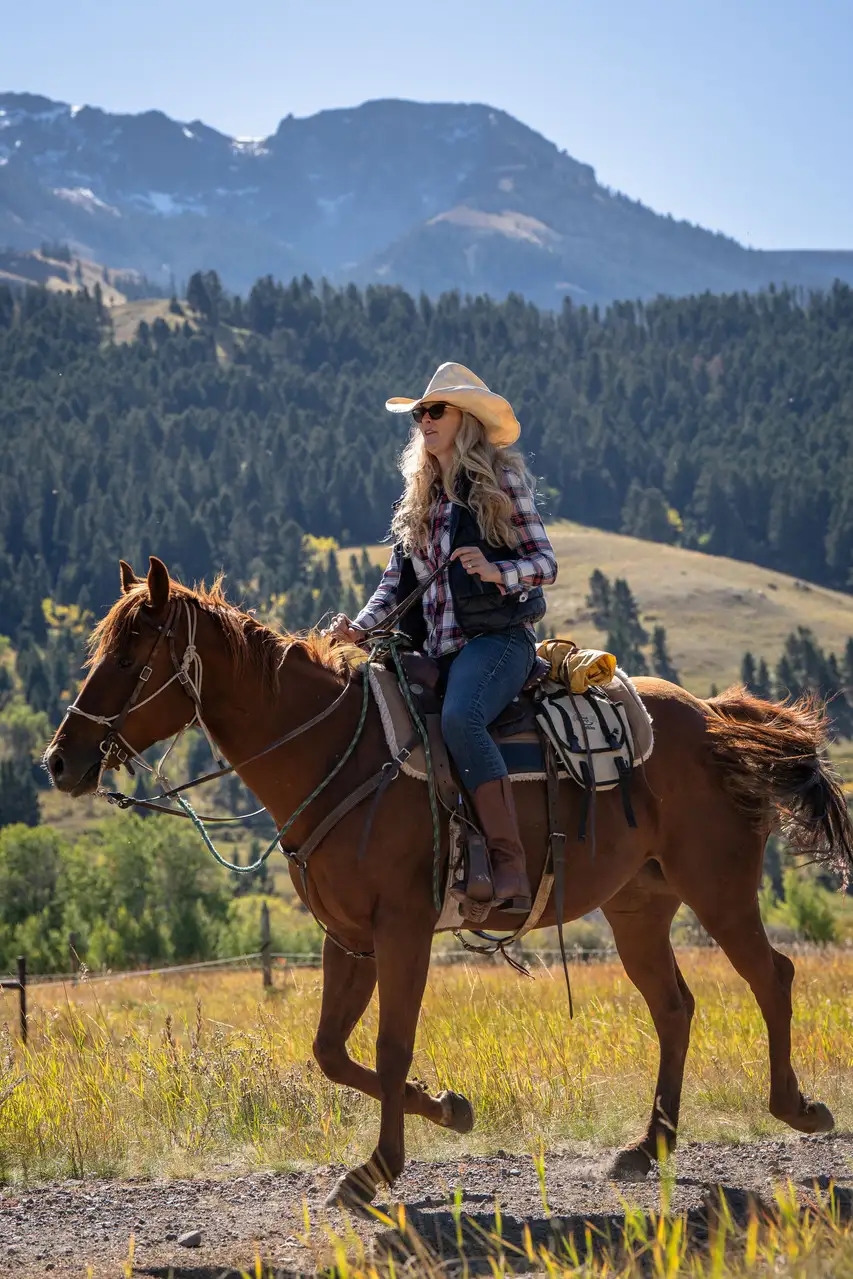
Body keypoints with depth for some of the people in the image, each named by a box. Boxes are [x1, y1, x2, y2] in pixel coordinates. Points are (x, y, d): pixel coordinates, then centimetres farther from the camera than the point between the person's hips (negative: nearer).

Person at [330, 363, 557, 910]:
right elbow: (398, 578, 17)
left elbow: (545, 562, -2)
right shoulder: (421, 496, 20)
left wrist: (497, 571, -22)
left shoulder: (502, 477, 3)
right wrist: (362, 626, -1)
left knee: (460, 717, -36)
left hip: (496, 636, -7)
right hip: (435, 651, 7)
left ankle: (511, 866, -38)